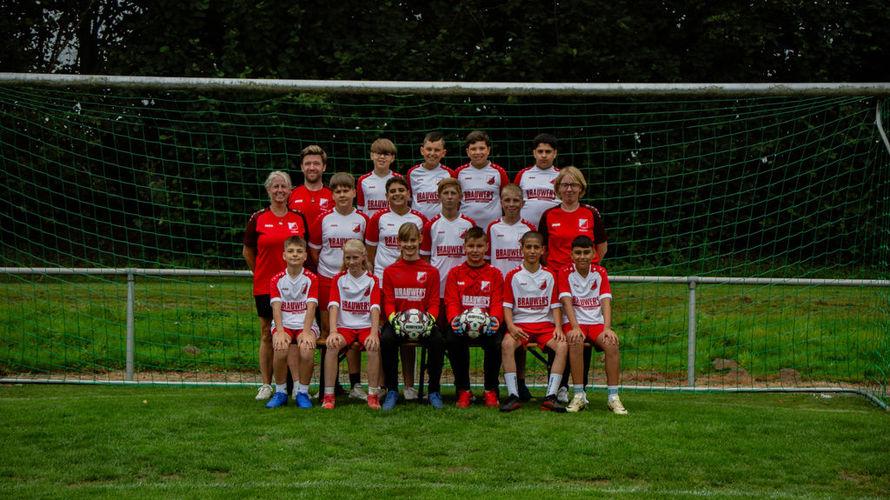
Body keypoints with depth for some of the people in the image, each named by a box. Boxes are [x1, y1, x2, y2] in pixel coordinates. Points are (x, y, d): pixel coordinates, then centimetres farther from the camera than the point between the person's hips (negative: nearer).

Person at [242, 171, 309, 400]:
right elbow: (247, 251, 10)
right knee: (267, 334, 4)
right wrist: (260, 272, 10)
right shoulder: (258, 219, 1)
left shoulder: (299, 218, 5)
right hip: (265, 285, -1)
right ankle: (266, 385, 11)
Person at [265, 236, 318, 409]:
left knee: (307, 349, -31)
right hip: (284, 324, 1)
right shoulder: (277, 280, 4)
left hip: (305, 325, -1)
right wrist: (280, 332, -23)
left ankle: (302, 392, -9)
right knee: (280, 349, -30)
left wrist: (305, 332, -23)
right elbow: (276, 308, -8)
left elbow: (311, 307, -10)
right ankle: (280, 392, -7)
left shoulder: (311, 279, 1)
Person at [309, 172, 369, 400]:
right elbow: (314, 250, 8)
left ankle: (355, 385, 7)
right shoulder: (323, 219, 2)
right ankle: (329, 384, 11)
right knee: (328, 331, 3)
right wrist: (327, 266, 2)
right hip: (326, 279, 0)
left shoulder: (362, 220, 3)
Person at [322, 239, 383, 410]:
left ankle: (373, 395, -23)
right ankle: (328, 395, -24)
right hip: (344, 326, 1)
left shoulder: (372, 280, 5)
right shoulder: (339, 279, 8)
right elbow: (334, 306, -6)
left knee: (373, 346, -32)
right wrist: (333, 331, -24)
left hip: (366, 326, -1)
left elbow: (375, 308, -8)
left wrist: (374, 333, -26)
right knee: (332, 345, -30)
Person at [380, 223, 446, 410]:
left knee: (438, 341, -31)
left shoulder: (431, 272, 9)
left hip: (423, 322, 0)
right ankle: (392, 391, -17)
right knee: (386, 339, -33)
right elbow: (388, 302, 4)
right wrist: (393, 318, -17)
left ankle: (434, 392, -12)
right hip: (398, 321, 0)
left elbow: (434, 302, 4)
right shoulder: (390, 271, 11)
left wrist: (430, 319, -17)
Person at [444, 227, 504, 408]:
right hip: (462, 324, 0)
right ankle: (463, 390, -13)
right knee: (453, 340, -32)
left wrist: (494, 318, -22)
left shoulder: (495, 274, 11)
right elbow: (451, 302, 2)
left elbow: (497, 303, 2)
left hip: (486, 324, 0)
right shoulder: (455, 273, 12)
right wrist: (455, 318, -21)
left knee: (495, 342, -32)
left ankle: (490, 390, -7)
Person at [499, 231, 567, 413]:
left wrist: (558, 327, -6)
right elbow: (507, 306, 2)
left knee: (563, 345, -28)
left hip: (544, 324, 2)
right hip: (520, 324, -2)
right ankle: (513, 395, -33)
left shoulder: (549, 276, 12)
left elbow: (555, 306, 11)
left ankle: (550, 396, -30)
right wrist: (511, 327, -16)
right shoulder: (513, 276, 6)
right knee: (507, 344, -34)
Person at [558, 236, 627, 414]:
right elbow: (567, 302, -12)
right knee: (576, 342, -36)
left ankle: (613, 396, -22)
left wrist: (607, 328, -21)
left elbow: (606, 301, -5)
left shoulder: (600, 272, 6)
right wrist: (575, 327, -28)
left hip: (597, 322, 2)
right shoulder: (565, 273, 0)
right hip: (573, 322, -2)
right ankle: (579, 395, -28)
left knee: (612, 343, -29)